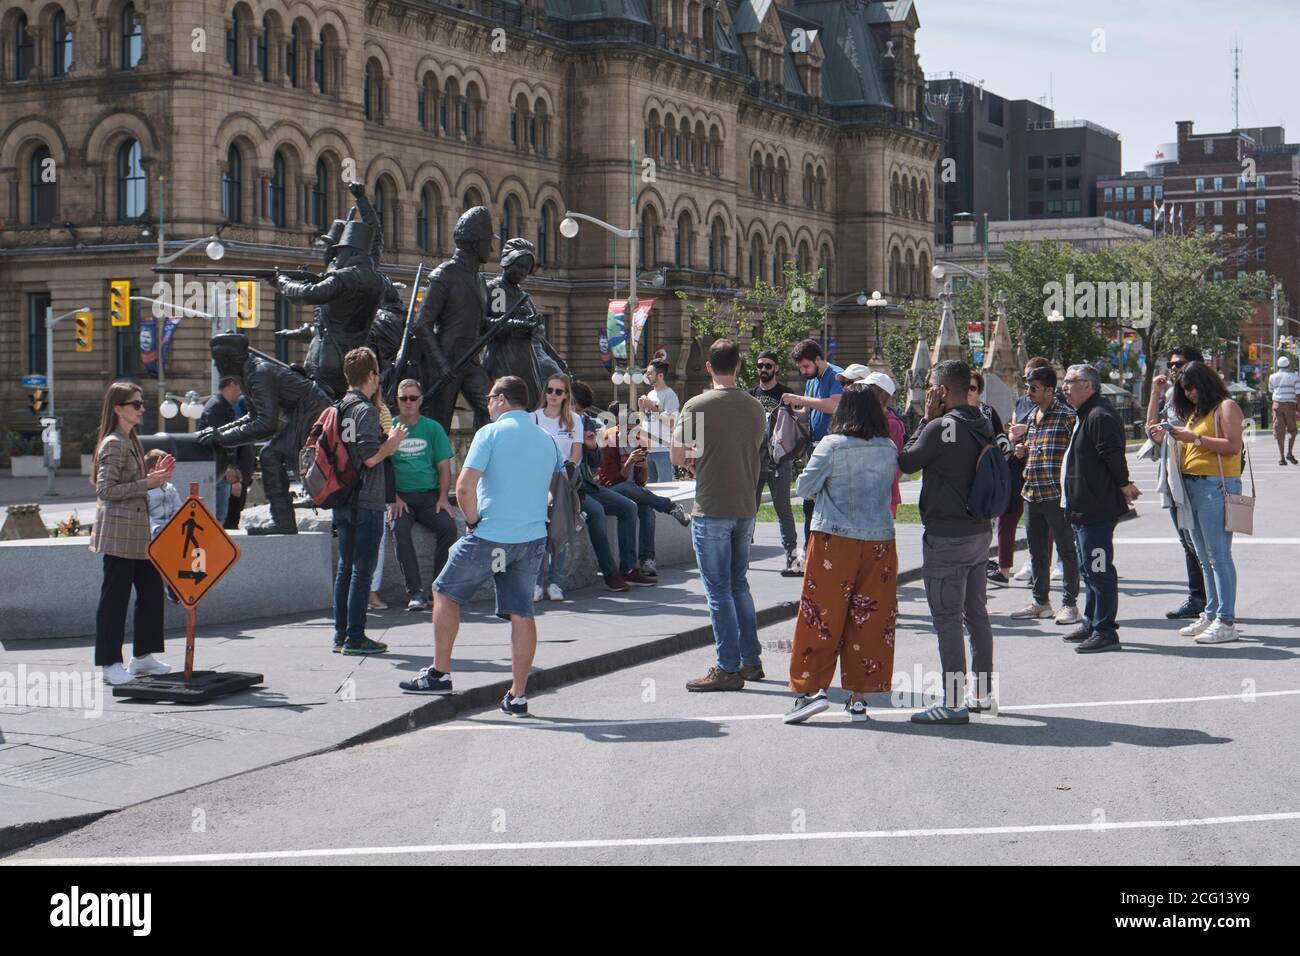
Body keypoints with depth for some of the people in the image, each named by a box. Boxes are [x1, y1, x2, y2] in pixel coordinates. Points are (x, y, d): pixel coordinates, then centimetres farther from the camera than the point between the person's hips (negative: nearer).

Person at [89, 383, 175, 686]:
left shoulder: (131, 442, 16)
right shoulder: (113, 444, -13)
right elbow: (105, 490, -18)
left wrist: (156, 475, 10)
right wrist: (147, 483, -18)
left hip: (137, 532, 9)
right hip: (118, 532, -9)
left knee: (152, 589, 10)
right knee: (115, 597, -3)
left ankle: (142, 655, 20)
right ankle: (110, 663, 4)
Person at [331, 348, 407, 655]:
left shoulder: (338, 409, 11)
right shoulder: (366, 410, -14)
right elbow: (371, 457, -21)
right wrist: (394, 441, -2)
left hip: (343, 500, 8)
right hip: (366, 503, -8)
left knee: (345, 568, 13)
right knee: (363, 570, -4)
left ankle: (341, 635, 16)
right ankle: (355, 638, -3)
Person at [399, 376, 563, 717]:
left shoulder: (491, 433, -8)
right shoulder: (546, 440, 10)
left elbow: (464, 487, -17)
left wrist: (473, 522, -4)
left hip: (491, 536, -5)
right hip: (533, 538, 5)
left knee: (445, 593, 13)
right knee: (522, 613, 5)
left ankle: (440, 673, 14)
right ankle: (518, 695, 5)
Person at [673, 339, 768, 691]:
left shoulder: (697, 406, -11)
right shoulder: (754, 407, 5)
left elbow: (677, 455, -6)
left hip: (712, 511, -6)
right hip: (745, 507, 6)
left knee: (719, 590, -1)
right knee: (739, 585, 17)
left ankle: (728, 669, -1)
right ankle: (751, 660, 20)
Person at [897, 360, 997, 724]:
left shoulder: (940, 428, -19)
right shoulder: (984, 426, 5)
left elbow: (907, 462, -7)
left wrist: (927, 419, -2)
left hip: (946, 537, -8)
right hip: (980, 531, 8)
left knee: (947, 619, -4)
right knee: (977, 614, 16)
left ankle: (953, 702, -4)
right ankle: (982, 693, 24)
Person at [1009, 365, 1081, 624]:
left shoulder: (1067, 416, -8)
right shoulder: (1031, 417, 15)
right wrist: (1021, 451, 7)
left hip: (1057, 493, -8)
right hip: (1031, 493, 8)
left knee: (1066, 549, 0)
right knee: (1037, 550, 13)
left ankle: (1069, 603, 6)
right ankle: (1041, 601, 23)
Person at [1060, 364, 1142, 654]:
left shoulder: (1100, 417, -18)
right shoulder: (1084, 416, 18)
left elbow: (1114, 456, -23)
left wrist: (1124, 486, -11)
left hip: (1097, 510, -11)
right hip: (1083, 509, 11)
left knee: (1098, 570, -9)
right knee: (1089, 569, 19)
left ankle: (1105, 632, -6)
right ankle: (1091, 624, 29)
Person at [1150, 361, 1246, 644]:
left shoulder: (1226, 407, -4)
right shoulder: (1196, 412, 20)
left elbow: (1233, 445, -16)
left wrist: (1194, 437, -16)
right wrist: (1168, 439, 6)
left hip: (1217, 485, -9)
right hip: (1191, 485, 9)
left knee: (1218, 556, -10)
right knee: (1205, 557, 10)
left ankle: (1226, 622, -10)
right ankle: (1211, 615, 15)